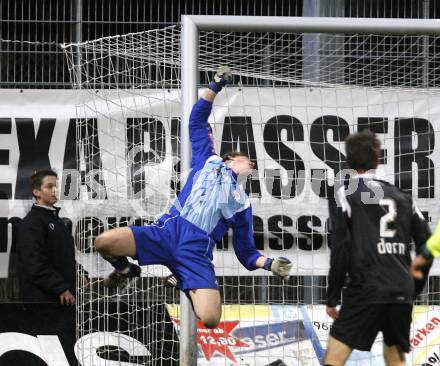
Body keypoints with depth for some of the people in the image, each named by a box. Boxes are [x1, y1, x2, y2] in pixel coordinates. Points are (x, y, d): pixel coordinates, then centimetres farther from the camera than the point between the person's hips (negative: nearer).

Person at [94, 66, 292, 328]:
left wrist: (270, 264, 3)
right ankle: (126, 270, 11)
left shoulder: (243, 203, 26)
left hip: (198, 251, 1)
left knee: (211, 319, -26)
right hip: (170, 229, -1)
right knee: (104, 242, -27)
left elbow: (247, 253, 23)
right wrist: (216, 86, 11)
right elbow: (198, 120, 21)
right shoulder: (209, 161, 24)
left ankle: (187, 288, 11)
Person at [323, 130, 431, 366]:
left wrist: (332, 297, -3)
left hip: (365, 292, -5)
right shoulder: (400, 197, 16)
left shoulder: (345, 194, 1)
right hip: (402, 294, 5)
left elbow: (340, 249, -8)